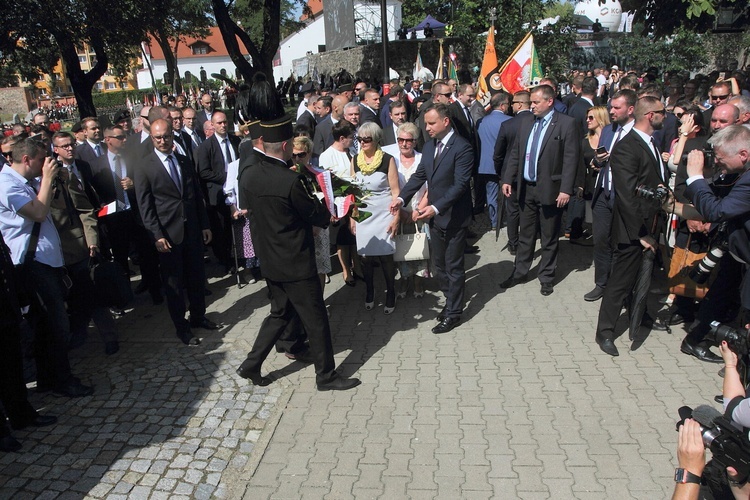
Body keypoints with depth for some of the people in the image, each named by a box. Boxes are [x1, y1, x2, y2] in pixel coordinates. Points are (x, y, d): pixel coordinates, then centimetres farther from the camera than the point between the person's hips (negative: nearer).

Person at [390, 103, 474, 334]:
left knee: (454, 266, 5)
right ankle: (451, 302, 35)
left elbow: (460, 184, -22)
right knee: (439, 264, 17)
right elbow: (419, 175, 9)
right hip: (435, 216, 7)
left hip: (454, 217, -7)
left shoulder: (462, 148, -17)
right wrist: (402, 198, -4)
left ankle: (453, 313, 17)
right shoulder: (429, 146, 7)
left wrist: (436, 208, -29)